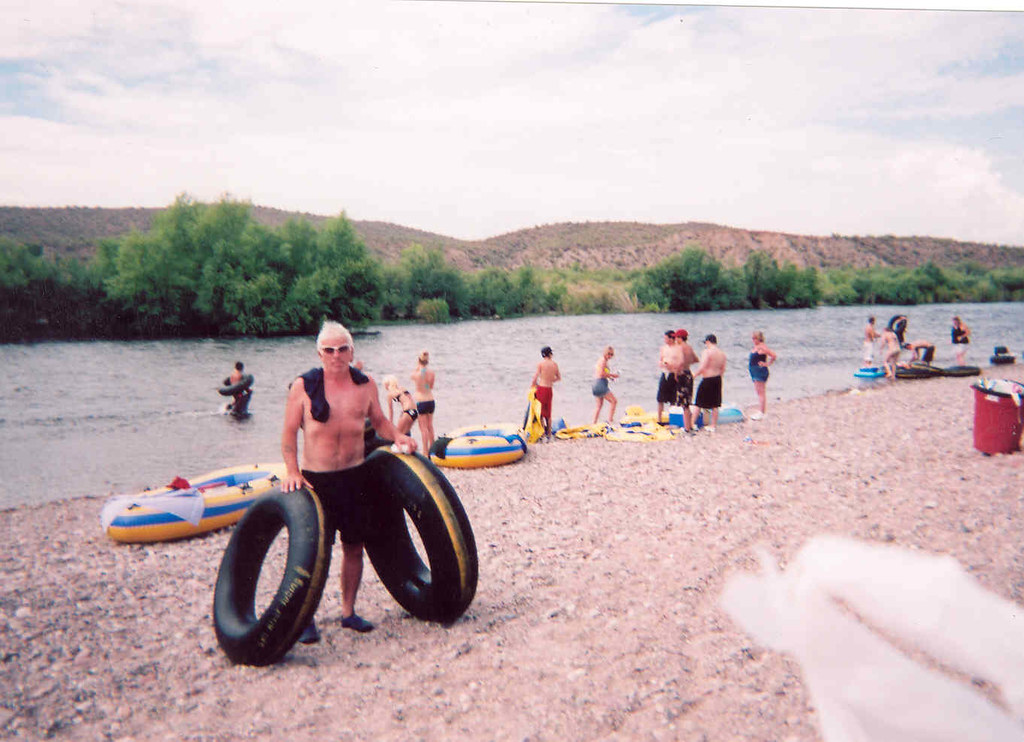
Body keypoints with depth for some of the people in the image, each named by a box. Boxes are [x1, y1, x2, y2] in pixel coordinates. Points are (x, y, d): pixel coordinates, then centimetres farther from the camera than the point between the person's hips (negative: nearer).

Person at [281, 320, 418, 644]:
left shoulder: (365, 384, 3)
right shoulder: (303, 386, -7)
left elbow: (378, 420, 16)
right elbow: (289, 432, -6)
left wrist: (397, 436, -2)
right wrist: (292, 470, -16)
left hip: (354, 475, 4)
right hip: (315, 479, -3)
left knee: (354, 546, 11)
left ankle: (348, 611, 27)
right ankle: (307, 619, 15)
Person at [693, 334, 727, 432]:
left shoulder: (707, 352, -16)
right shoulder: (722, 353, 7)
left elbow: (702, 367, -23)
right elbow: (723, 369, 12)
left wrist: (694, 374, -9)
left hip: (707, 380, -7)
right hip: (718, 380, 7)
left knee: (700, 404, 2)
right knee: (714, 406, 12)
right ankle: (713, 426, 17)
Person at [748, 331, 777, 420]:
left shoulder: (762, 347, -15)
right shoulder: (755, 347, 13)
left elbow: (774, 356, -21)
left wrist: (767, 364, -13)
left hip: (761, 371, -10)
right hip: (754, 372, 10)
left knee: (761, 392, -7)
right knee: (758, 392, 13)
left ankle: (761, 413, -5)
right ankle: (759, 412, 19)